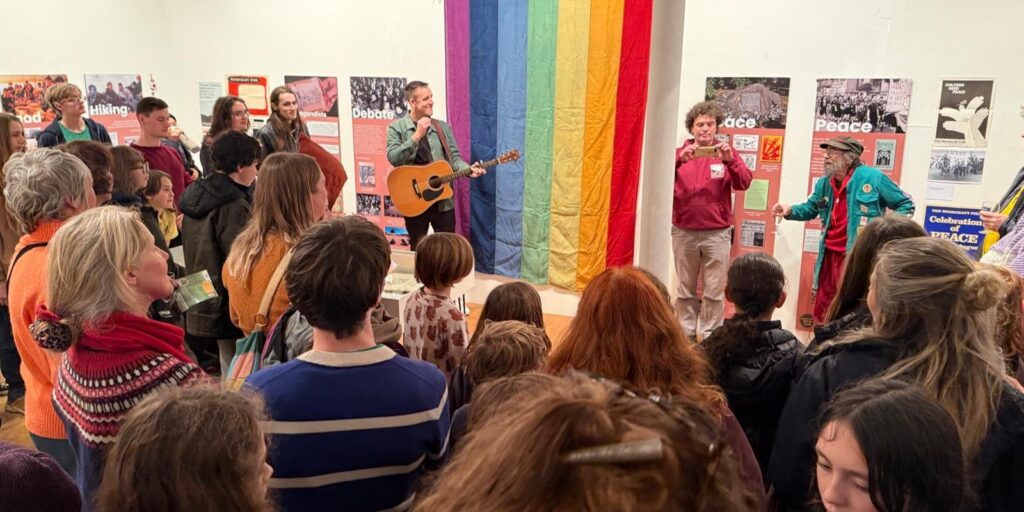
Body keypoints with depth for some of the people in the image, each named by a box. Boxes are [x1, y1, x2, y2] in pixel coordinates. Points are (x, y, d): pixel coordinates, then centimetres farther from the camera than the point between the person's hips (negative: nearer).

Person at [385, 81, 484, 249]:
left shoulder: (442, 127, 6)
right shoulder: (396, 127, -3)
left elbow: (454, 157, 4)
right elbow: (393, 158, -17)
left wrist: (468, 169, -17)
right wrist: (417, 136, -24)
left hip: (443, 199, 2)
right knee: (417, 249, 12)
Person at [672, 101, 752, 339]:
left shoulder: (726, 153, 4)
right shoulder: (680, 153, 5)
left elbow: (744, 183, -8)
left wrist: (730, 160, -25)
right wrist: (679, 160, -26)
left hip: (717, 234, -1)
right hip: (684, 233, 1)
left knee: (714, 291, 0)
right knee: (685, 290, 9)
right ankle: (686, 335, 18)